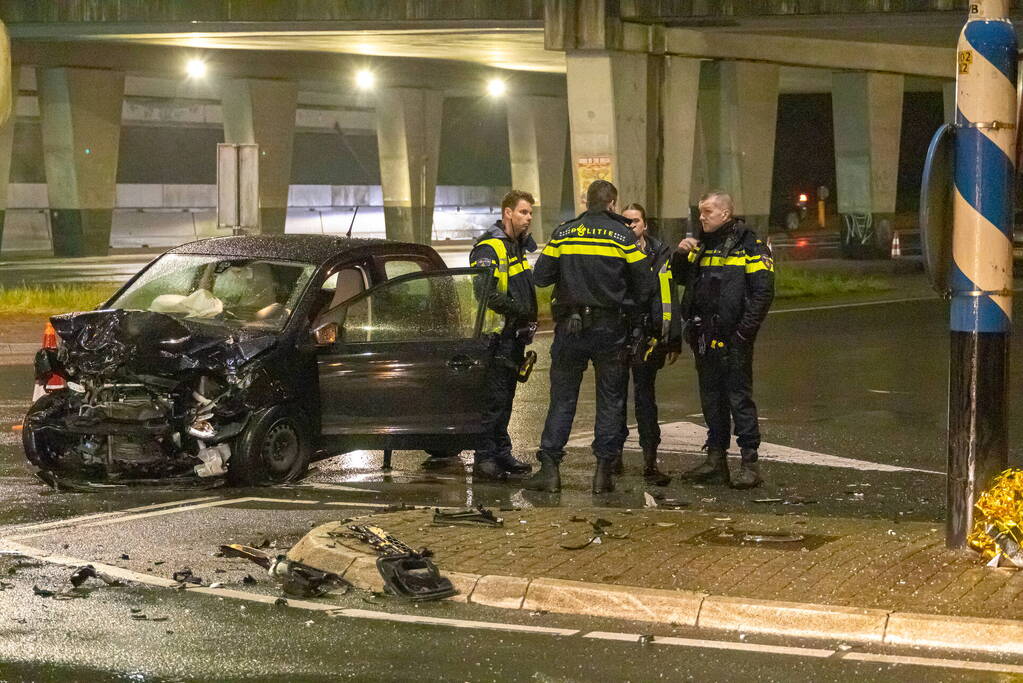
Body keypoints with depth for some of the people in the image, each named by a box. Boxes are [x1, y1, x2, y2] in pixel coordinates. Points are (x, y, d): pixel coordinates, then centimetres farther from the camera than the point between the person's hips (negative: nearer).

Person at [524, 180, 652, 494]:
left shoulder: (563, 233, 1)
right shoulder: (623, 236, -3)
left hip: (569, 327, 1)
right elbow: (643, 285, -1)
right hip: (609, 327, -1)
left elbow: (540, 277, 1)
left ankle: (549, 468, 1)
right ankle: (604, 470, 6)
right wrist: (628, 303, 18)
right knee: (610, 400, 8)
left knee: (562, 398, 7)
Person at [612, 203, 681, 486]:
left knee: (645, 397, 2)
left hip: (647, 336, -1)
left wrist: (674, 341, 0)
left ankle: (650, 461, 3)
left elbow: (669, 298, 3)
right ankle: (614, 454, 18)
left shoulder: (659, 255, 3)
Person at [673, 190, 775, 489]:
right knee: (711, 397, 12)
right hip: (705, 338, 7)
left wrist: (745, 330, -16)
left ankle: (750, 462, -4)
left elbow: (763, 291, -11)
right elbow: (681, 279, 24)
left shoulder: (749, 246, -6)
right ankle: (716, 459, 19)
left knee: (739, 397, -7)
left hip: (733, 339, -7)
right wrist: (681, 255, 4)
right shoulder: (702, 246, 17)